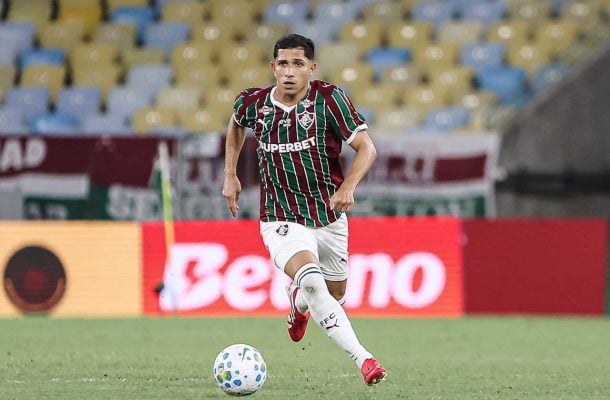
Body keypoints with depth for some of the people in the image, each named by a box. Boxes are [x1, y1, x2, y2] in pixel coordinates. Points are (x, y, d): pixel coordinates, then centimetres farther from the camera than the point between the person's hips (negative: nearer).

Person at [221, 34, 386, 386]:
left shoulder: (329, 99, -13)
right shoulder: (253, 103, -6)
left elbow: (367, 148, -14)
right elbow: (237, 123, 19)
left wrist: (349, 187, -30)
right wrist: (230, 175, 14)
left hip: (330, 218, 2)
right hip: (282, 221, -2)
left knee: (335, 296, 16)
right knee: (310, 279, -30)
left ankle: (299, 302, 54)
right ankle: (363, 360, -33)